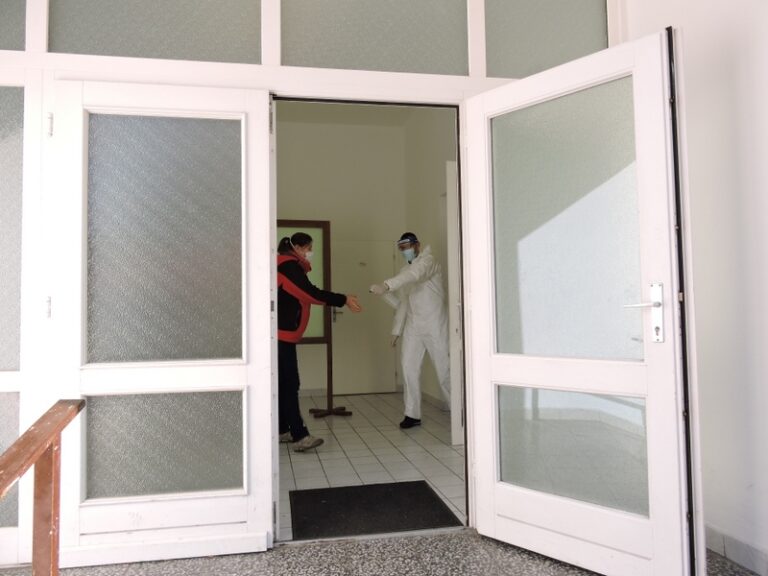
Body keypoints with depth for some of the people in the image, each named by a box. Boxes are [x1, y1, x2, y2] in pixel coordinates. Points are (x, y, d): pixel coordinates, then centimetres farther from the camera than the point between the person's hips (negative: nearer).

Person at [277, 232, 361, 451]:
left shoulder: (288, 266, 21)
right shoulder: (289, 265, -12)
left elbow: (303, 296, 16)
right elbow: (311, 293, -19)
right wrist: (343, 300, -16)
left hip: (281, 333, 10)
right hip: (281, 334, -10)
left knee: (283, 384, 11)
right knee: (290, 385, -14)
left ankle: (282, 430, 17)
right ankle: (300, 436, -15)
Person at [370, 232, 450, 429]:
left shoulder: (428, 261, -10)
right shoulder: (405, 270, 14)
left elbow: (414, 274, -33)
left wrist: (386, 285, -47)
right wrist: (396, 329, 9)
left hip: (434, 326, -6)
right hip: (412, 327, 6)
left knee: (444, 370, 2)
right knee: (409, 368, -2)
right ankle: (412, 414, 8)